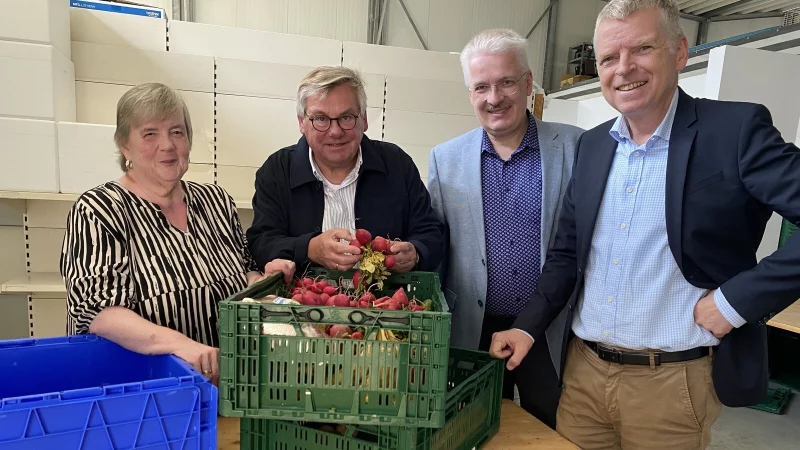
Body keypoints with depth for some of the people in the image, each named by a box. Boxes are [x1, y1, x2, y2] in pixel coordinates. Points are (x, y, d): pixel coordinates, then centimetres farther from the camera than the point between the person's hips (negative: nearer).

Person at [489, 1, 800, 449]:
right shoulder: (593, 144, 5)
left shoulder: (736, 129, -10)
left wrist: (739, 298, -18)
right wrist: (528, 326, 0)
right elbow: (568, 252, 8)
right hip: (584, 369, 4)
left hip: (673, 381, -4)